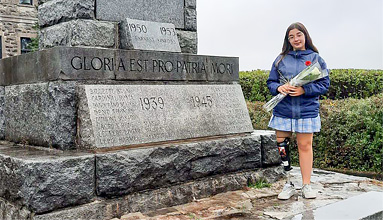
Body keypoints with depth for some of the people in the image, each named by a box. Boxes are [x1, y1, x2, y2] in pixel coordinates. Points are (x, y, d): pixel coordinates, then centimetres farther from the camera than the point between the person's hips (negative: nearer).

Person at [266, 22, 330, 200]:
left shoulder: (315, 58, 3)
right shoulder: (281, 59, 8)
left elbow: (324, 84, -1)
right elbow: (270, 82, 11)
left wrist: (304, 90, -16)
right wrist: (279, 88, -12)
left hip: (307, 110, -2)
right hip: (283, 110, 2)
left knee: (305, 146, 5)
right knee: (282, 148, 2)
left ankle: (306, 185, 16)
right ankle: (288, 185, 14)